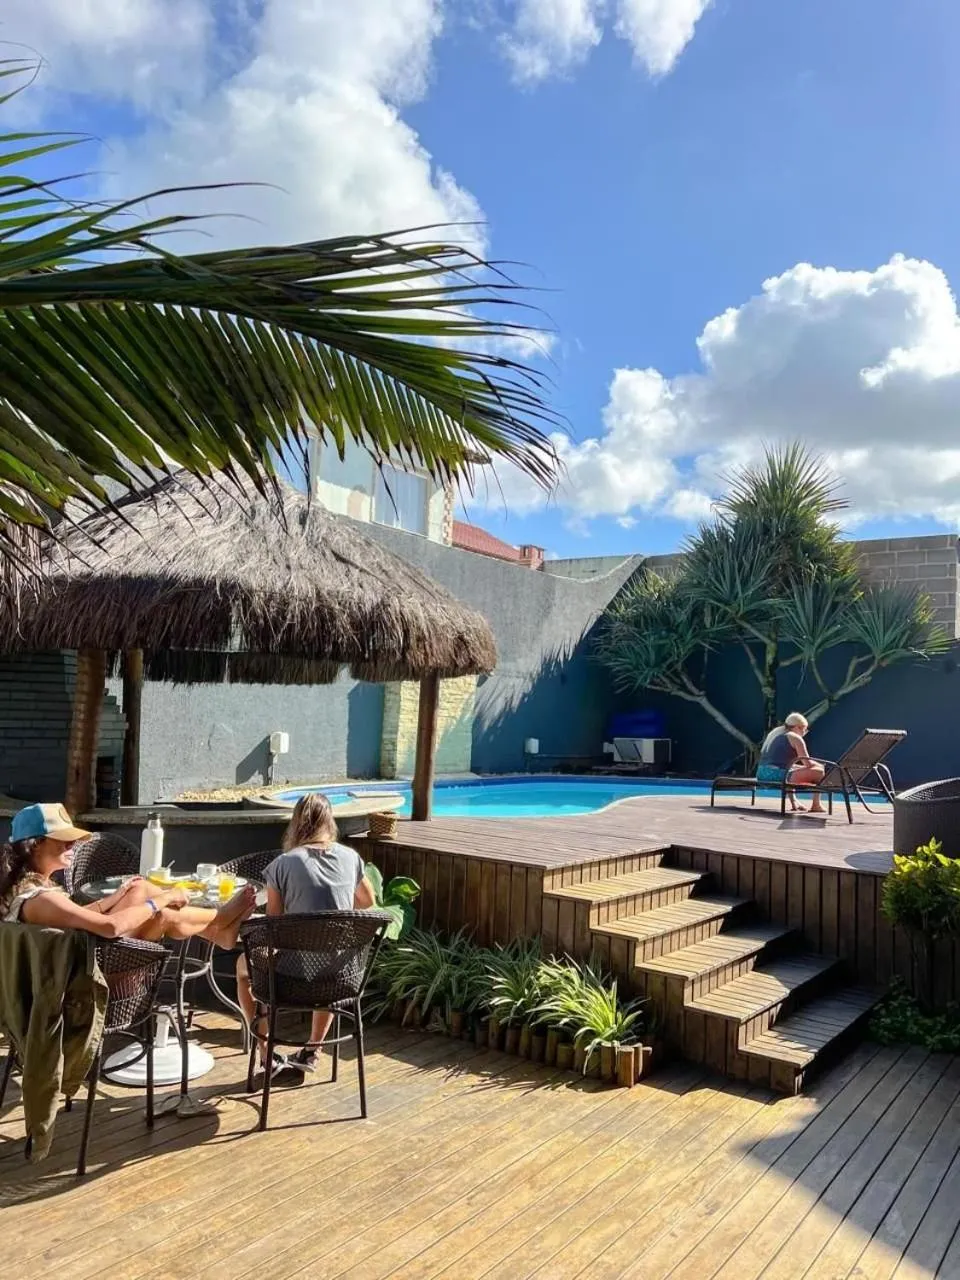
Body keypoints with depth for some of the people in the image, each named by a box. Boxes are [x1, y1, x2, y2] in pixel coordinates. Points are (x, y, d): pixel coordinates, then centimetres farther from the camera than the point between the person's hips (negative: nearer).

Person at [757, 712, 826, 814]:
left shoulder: (774, 733, 23)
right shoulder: (796, 738, -1)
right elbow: (808, 763, -3)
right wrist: (820, 765, 18)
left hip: (762, 775, 9)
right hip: (778, 775, -9)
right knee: (819, 771, 2)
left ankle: (793, 802, 33)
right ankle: (816, 804, 12)